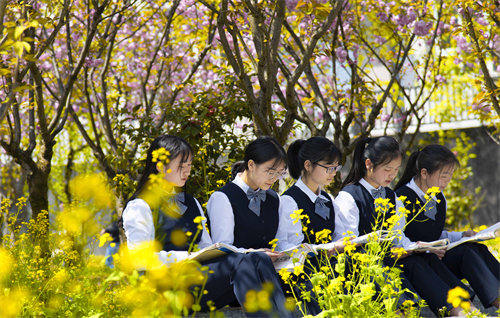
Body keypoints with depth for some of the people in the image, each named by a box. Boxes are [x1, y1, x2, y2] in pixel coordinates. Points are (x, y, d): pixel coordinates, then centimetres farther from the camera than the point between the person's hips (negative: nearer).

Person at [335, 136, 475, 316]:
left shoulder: (392, 198, 21)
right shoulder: (348, 197, -4)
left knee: (428, 259, -22)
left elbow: (399, 237, 18)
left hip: (390, 256, 7)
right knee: (412, 264, -31)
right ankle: (454, 309, -44)